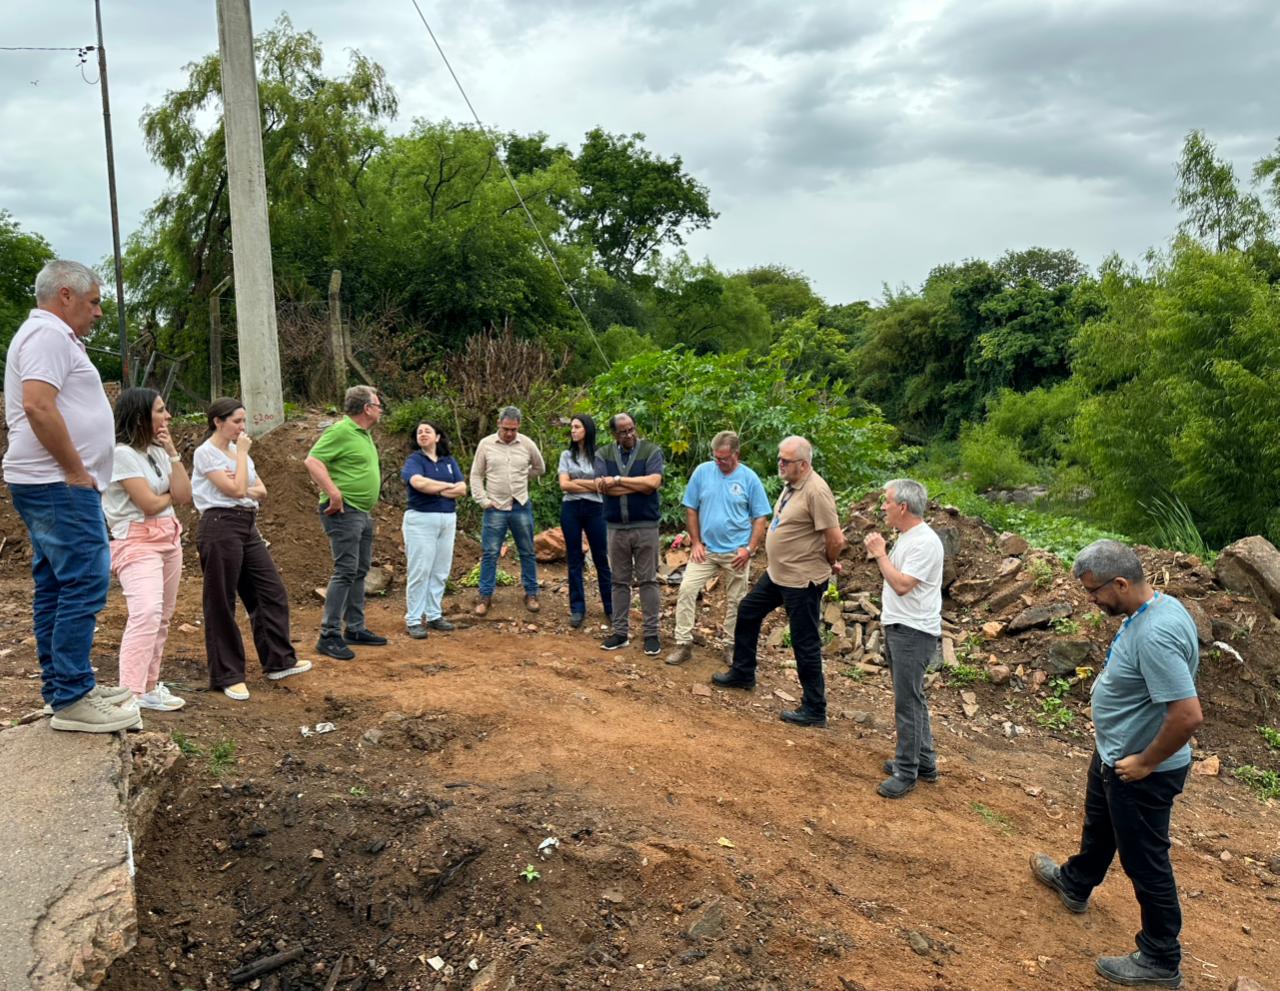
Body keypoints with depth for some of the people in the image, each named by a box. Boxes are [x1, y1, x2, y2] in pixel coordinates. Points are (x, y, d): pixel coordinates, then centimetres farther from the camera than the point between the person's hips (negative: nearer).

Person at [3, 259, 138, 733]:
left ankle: (61, 687, 20)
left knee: (55, 588, 13)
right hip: (59, 486, -11)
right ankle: (71, 699, -6)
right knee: (84, 585, -10)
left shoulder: (48, 335, 22)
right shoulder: (48, 333, -11)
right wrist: (77, 472, -18)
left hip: (51, 485, 11)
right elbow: (38, 406, -24)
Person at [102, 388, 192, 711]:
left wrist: (172, 452, -3)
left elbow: (184, 497, 2)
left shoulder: (158, 451, 9)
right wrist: (172, 494, 3)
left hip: (169, 539, 9)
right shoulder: (121, 453, -14)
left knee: (161, 618, 12)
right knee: (147, 612, -26)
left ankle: (149, 687, 22)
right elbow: (150, 504, -18)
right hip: (137, 543, -8)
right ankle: (130, 695, -29)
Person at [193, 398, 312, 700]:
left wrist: (245, 489, -9)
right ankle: (226, 676, 8)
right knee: (221, 604, 0)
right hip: (220, 527, -8)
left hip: (248, 527, 8)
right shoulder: (206, 453, -9)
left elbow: (261, 491, 12)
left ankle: (278, 661, 19)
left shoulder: (237, 450, 15)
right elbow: (236, 490, -18)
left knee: (272, 591, 9)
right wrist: (242, 453, -10)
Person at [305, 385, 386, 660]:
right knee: (345, 571, -11)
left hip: (363, 513, 10)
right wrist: (334, 493, -26)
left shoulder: (364, 434, 15)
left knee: (359, 572, 14)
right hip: (344, 512, -10)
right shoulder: (340, 431, -14)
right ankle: (329, 636, -7)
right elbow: (312, 461, -23)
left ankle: (355, 629, 23)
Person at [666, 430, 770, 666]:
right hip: (705, 548, 1)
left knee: (735, 601, 10)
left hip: (736, 552, -1)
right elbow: (691, 509, 2)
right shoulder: (702, 471, -4)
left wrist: (749, 549, -10)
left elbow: (760, 518, -2)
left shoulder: (750, 478, -6)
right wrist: (695, 542, -3)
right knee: (686, 589, -9)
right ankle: (683, 644, -1)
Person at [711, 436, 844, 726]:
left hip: (802, 581, -10)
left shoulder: (816, 490, -24)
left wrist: (827, 564, -6)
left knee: (805, 643, 0)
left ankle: (814, 710, 13)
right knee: (747, 612, 23)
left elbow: (836, 539, -25)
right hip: (776, 573, 10)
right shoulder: (792, 485, 6)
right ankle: (742, 673, 42)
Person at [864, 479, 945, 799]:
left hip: (915, 632, -11)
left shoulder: (925, 542, -20)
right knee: (912, 699, 18)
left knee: (908, 702, -5)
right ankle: (924, 761, 30)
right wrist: (879, 553, 9)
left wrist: (880, 553, -19)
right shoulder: (905, 537, 12)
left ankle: (906, 772, 3)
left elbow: (902, 585, -26)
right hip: (898, 628, 11)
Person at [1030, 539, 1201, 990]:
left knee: (1145, 862, 8)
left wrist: (1145, 763, -23)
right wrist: (1112, 720, 14)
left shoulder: (1155, 636, -35)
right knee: (1098, 826, 32)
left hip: (1139, 772, -10)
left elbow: (1188, 715, -36)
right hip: (1113, 753, 10)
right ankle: (1075, 884, 57)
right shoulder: (1154, 604, -3)